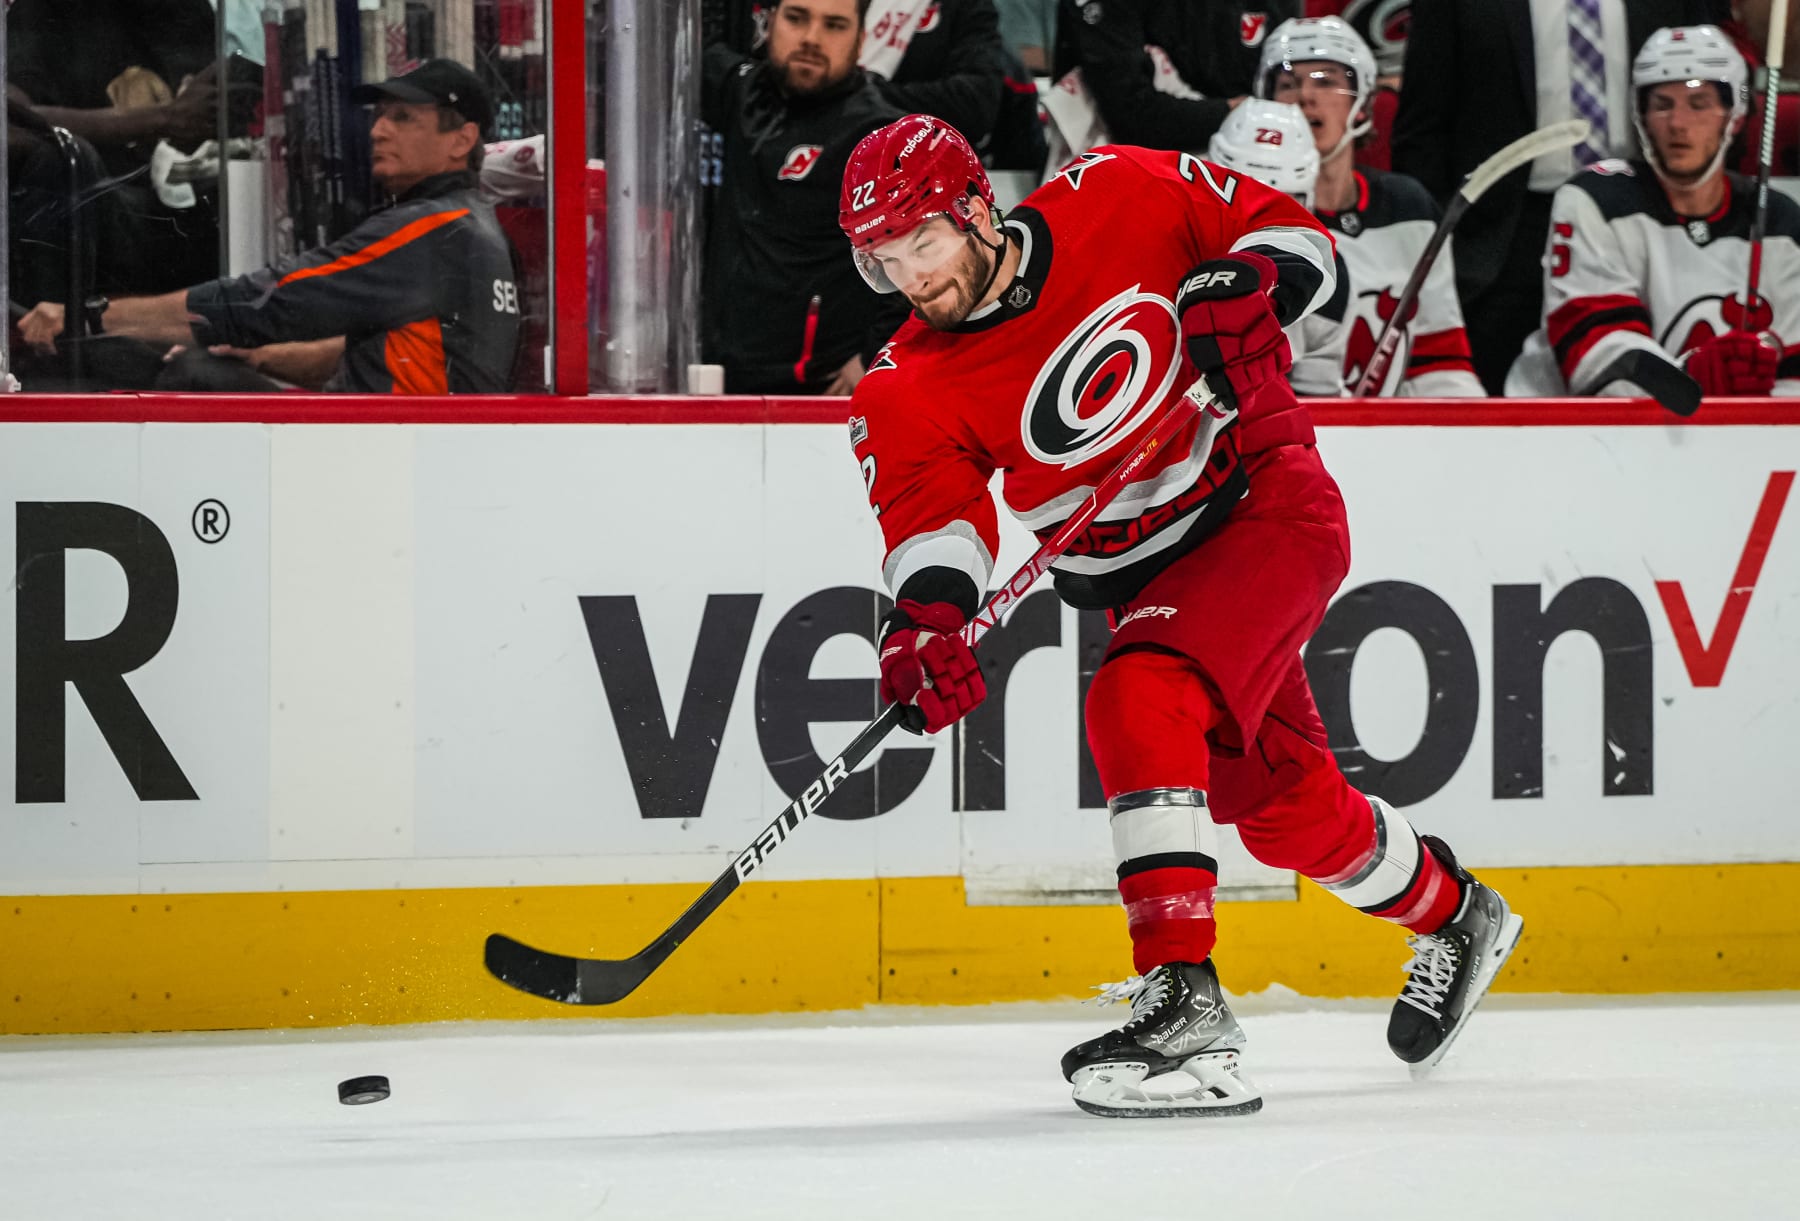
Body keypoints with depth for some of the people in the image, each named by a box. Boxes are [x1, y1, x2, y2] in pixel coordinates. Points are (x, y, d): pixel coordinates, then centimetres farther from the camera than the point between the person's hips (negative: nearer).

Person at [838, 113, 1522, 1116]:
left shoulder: (1120, 201, -15)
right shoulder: (920, 386, -7)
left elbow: (1291, 236, -5)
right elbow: (931, 508, -19)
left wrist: (1245, 287, -26)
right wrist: (928, 616, -38)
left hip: (1265, 504, -6)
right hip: (1145, 575, 6)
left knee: (1139, 704, -28)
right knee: (1287, 807, 15)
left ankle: (1183, 999, -33)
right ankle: (1453, 913, 46)